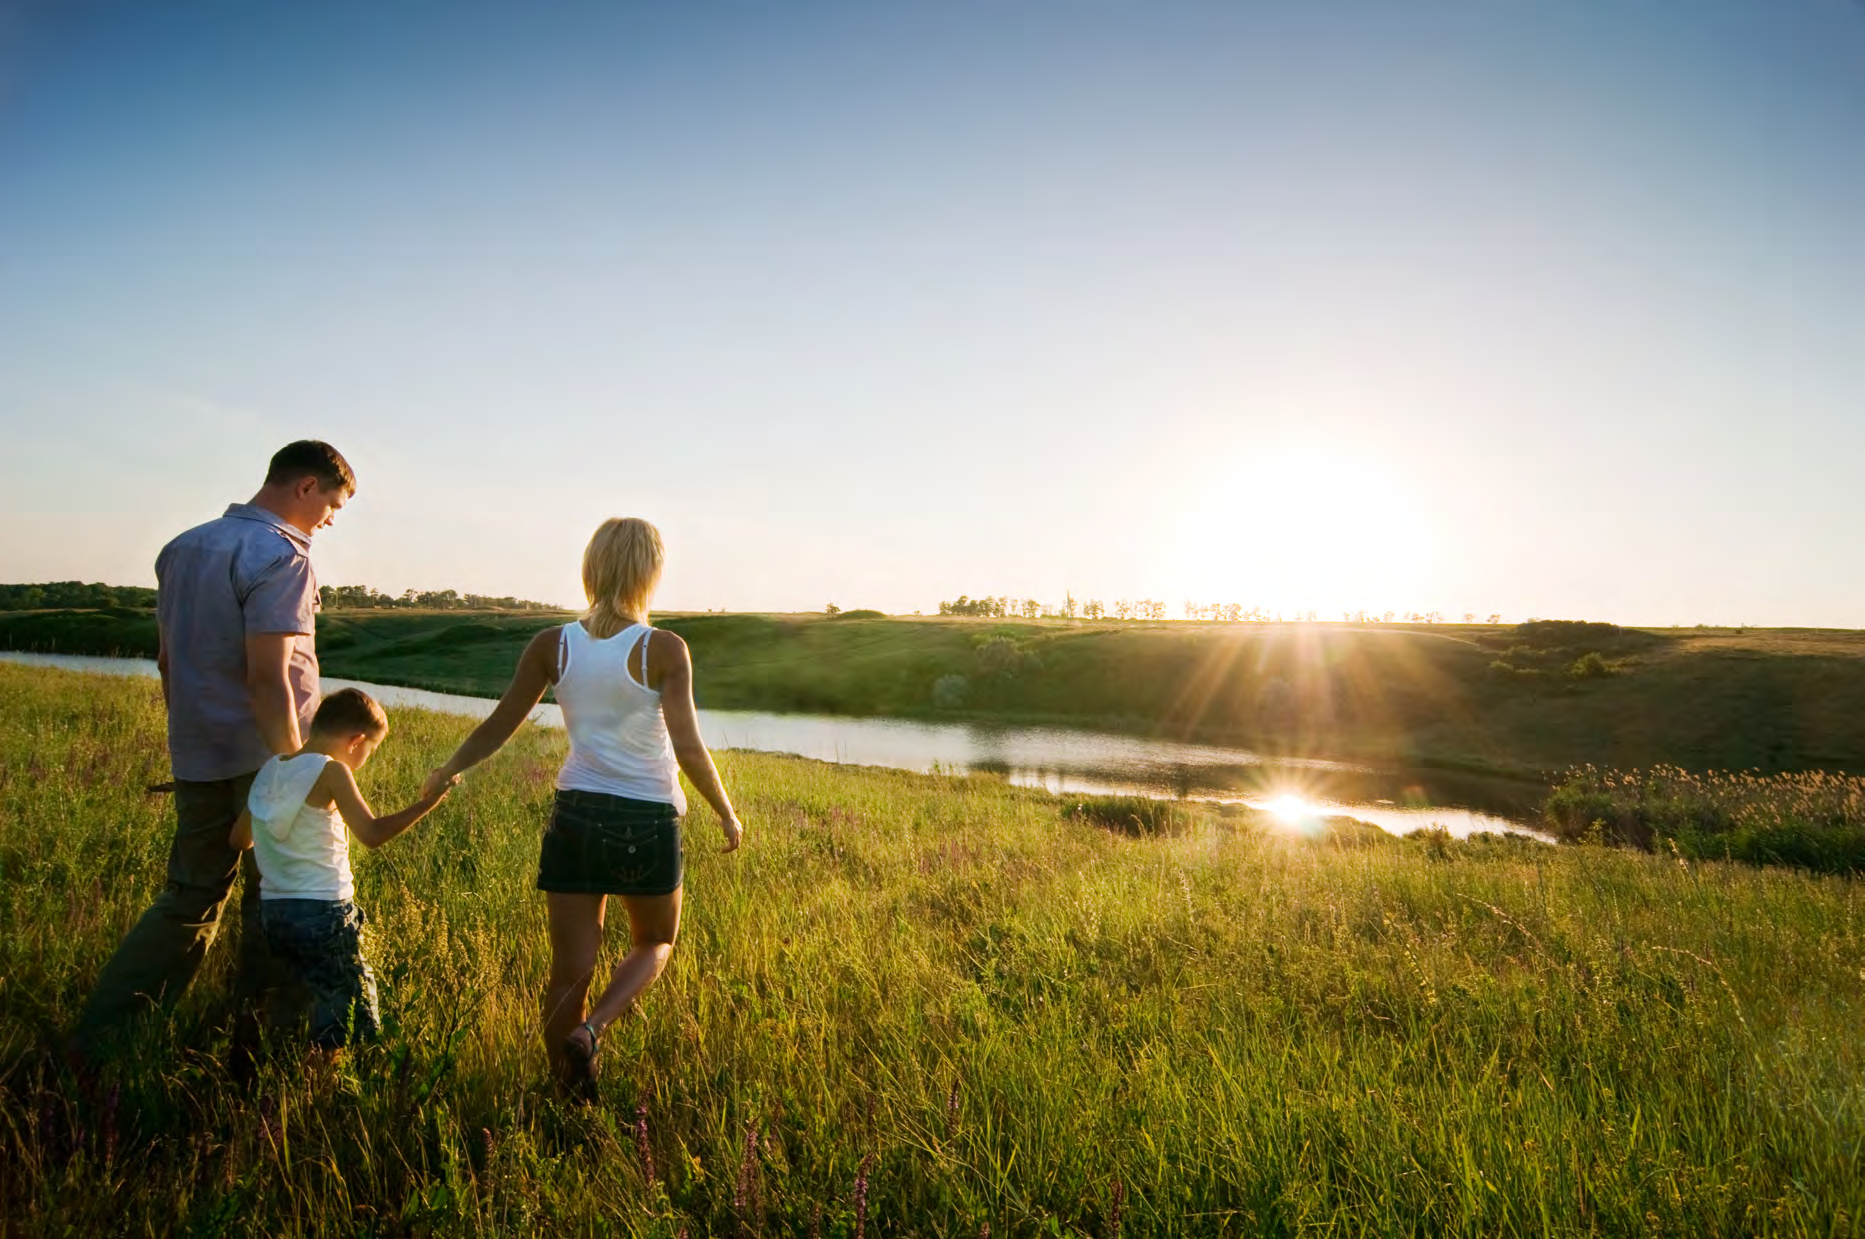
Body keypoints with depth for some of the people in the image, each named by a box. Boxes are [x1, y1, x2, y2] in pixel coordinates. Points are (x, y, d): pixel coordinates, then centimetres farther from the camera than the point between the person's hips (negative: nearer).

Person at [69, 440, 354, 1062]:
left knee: (187, 901, 17)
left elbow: (167, 658, 16)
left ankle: (93, 1042, 15)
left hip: (196, 758, 7)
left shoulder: (184, 547, 11)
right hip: (264, 754, -7)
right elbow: (268, 679, -23)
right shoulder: (280, 557, -16)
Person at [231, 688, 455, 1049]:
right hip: (323, 909, -7)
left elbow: (239, 838, 18)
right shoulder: (331, 772, -13)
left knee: (322, 992, 18)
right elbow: (373, 833, -21)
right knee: (356, 994, 4)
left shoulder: (270, 770, 9)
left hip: (272, 908, 7)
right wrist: (424, 805, -16)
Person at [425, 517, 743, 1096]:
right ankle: (588, 1032, -1)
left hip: (575, 815, 3)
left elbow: (498, 727, 5)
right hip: (648, 821, -3)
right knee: (654, 943, 21)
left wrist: (448, 771, 23)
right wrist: (726, 812, -1)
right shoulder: (664, 649, -12)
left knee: (570, 968, 11)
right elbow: (688, 748, -15)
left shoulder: (552, 646, -1)